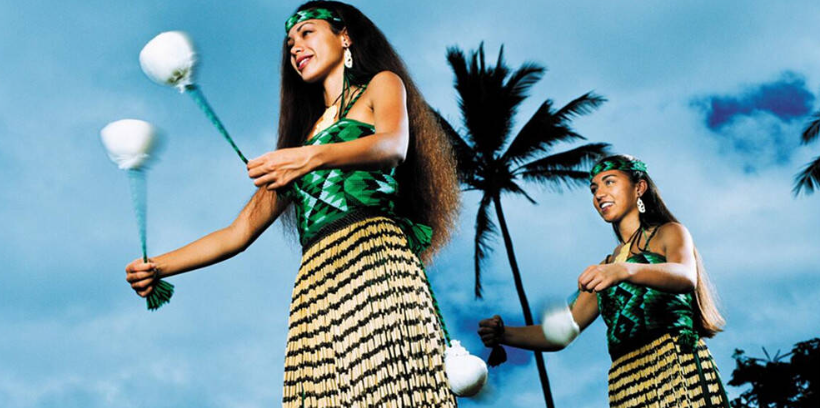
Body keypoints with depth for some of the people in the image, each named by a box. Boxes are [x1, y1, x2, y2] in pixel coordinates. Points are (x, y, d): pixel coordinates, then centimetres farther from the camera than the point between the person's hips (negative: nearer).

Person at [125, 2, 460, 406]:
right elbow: (239, 232, 24)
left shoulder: (382, 85, 17)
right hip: (317, 280, 5)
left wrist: (314, 156, -25)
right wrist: (158, 267, 13)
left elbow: (394, 146, -8)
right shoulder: (305, 132, 29)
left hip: (372, 256, -5)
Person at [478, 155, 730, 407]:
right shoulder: (605, 268, 23)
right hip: (628, 386, 4)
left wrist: (626, 270, -32)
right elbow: (560, 333, 17)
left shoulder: (669, 233, 10)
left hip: (677, 369, -4)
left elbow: (686, 277, -14)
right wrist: (504, 335, 0)